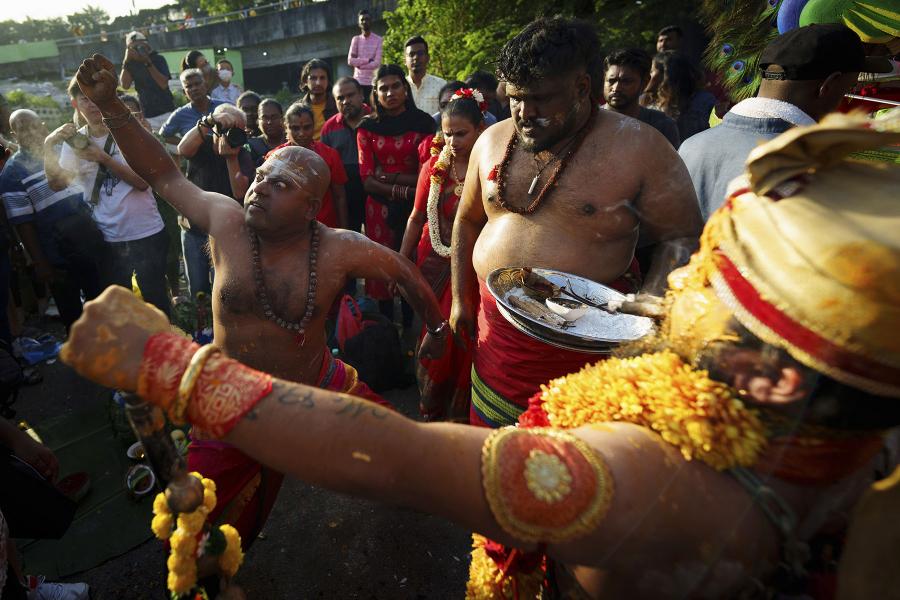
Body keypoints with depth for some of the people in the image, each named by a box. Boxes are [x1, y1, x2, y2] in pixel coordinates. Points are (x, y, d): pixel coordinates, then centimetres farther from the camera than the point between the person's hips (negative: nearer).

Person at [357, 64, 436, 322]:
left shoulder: (423, 123, -1)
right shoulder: (367, 127, 5)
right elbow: (367, 180, -3)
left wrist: (389, 176, -11)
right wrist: (403, 190, -14)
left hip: (414, 208, -1)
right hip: (380, 208, 1)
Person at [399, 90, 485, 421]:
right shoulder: (434, 166, 2)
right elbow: (416, 217, 6)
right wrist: (401, 261, 7)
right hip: (433, 263, 3)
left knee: (463, 342, 5)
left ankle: (460, 412, 30)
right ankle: (432, 409, 36)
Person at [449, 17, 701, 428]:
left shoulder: (638, 147, -8)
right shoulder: (493, 141, 5)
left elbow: (680, 239, -4)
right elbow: (468, 221, 15)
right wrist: (461, 300, 14)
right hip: (496, 332, 4)